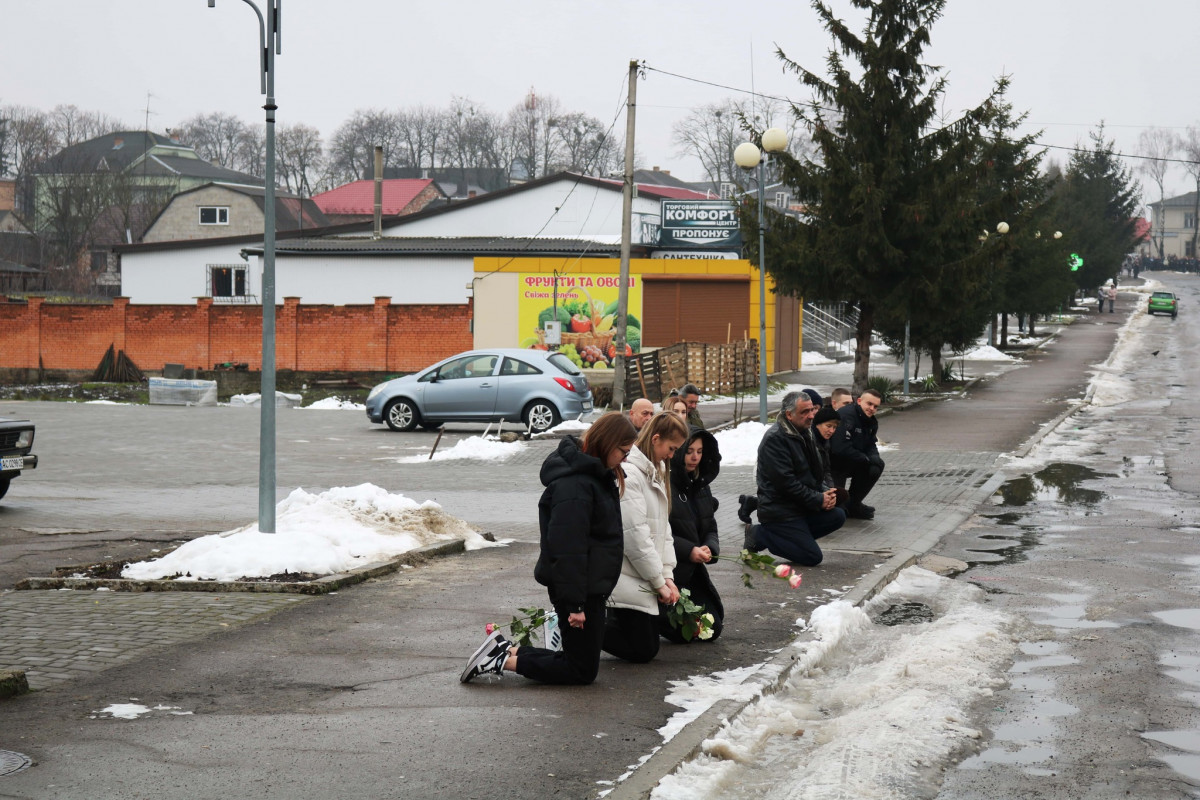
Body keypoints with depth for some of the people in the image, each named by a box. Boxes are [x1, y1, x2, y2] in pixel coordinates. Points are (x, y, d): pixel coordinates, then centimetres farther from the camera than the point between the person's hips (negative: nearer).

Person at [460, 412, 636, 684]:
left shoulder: (599, 475, 11)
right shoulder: (574, 484, -22)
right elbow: (567, 548, -25)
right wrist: (575, 603, -24)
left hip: (593, 585, 10)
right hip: (578, 587, -10)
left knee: (583, 659, 15)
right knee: (583, 670, -3)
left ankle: (505, 651, 16)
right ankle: (504, 660, -1)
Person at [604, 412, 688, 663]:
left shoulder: (655, 472, 15)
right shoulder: (628, 473, -18)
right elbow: (635, 535, -20)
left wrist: (667, 576, 3)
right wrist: (659, 581, -14)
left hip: (645, 576, 10)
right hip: (627, 579, -10)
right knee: (643, 651, -7)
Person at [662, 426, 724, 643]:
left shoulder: (700, 485, 11)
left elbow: (710, 528, 13)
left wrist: (710, 548, -10)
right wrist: (689, 550, -25)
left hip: (692, 572, 8)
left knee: (713, 629, 6)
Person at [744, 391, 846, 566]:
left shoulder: (802, 434, 14)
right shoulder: (775, 438, -17)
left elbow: (814, 473, 19)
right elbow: (785, 481, -22)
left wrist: (824, 493, -2)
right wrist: (818, 500, -17)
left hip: (800, 508, 10)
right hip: (778, 511, -10)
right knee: (812, 557, -14)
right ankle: (759, 535, -2)